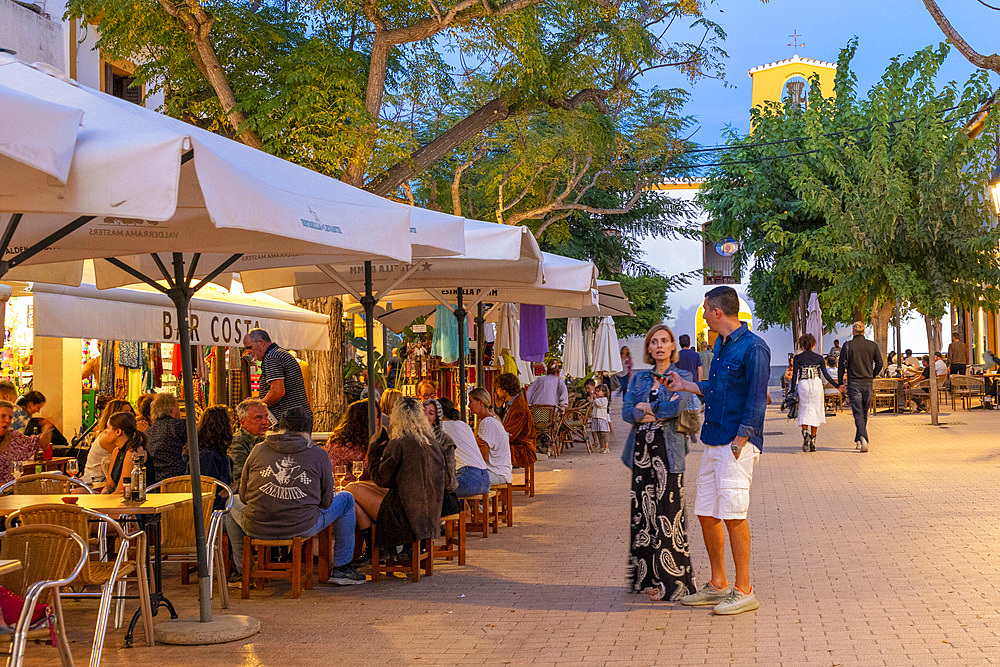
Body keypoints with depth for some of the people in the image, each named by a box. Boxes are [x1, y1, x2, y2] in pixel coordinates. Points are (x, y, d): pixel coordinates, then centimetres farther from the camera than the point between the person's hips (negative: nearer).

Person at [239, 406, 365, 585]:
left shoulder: (258, 450, 0)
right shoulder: (319, 455, -4)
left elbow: (243, 496, 9)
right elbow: (326, 501, 3)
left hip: (256, 530, 2)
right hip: (302, 529, -2)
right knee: (346, 499, 22)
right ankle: (341, 568, 25)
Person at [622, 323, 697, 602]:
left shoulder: (682, 376, 4)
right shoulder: (640, 378, 16)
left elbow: (679, 405, -15)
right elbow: (626, 411, 2)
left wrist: (646, 408, -4)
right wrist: (661, 411, -9)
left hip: (667, 451, -5)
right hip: (641, 450, 5)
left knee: (667, 514, -7)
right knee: (642, 512, 6)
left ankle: (671, 582, -1)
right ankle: (645, 578, 15)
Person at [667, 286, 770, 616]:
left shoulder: (753, 348, -12)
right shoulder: (721, 344, 17)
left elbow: (756, 400, -15)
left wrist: (738, 443, -19)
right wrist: (684, 385, 29)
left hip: (738, 442, -9)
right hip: (714, 441, 9)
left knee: (733, 515, -8)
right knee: (706, 513, 11)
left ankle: (744, 591, 2)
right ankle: (718, 585, 22)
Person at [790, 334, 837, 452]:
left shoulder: (798, 358, 2)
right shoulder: (819, 358, 6)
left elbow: (794, 375, -3)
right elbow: (825, 375, 0)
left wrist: (793, 391, -1)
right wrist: (837, 386, 7)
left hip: (802, 385, -1)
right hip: (817, 384, 1)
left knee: (804, 411, 5)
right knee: (815, 412, 9)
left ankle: (805, 432, -25)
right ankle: (812, 442, 9)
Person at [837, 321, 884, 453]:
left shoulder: (848, 345, -4)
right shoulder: (872, 345, 3)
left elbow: (842, 365, -4)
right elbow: (879, 363, 5)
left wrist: (840, 383, 4)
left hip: (854, 383, -3)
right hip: (868, 383, 3)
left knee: (858, 413, -4)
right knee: (864, 413, 14)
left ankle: (863, 438, -26)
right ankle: (858, 441, 22)